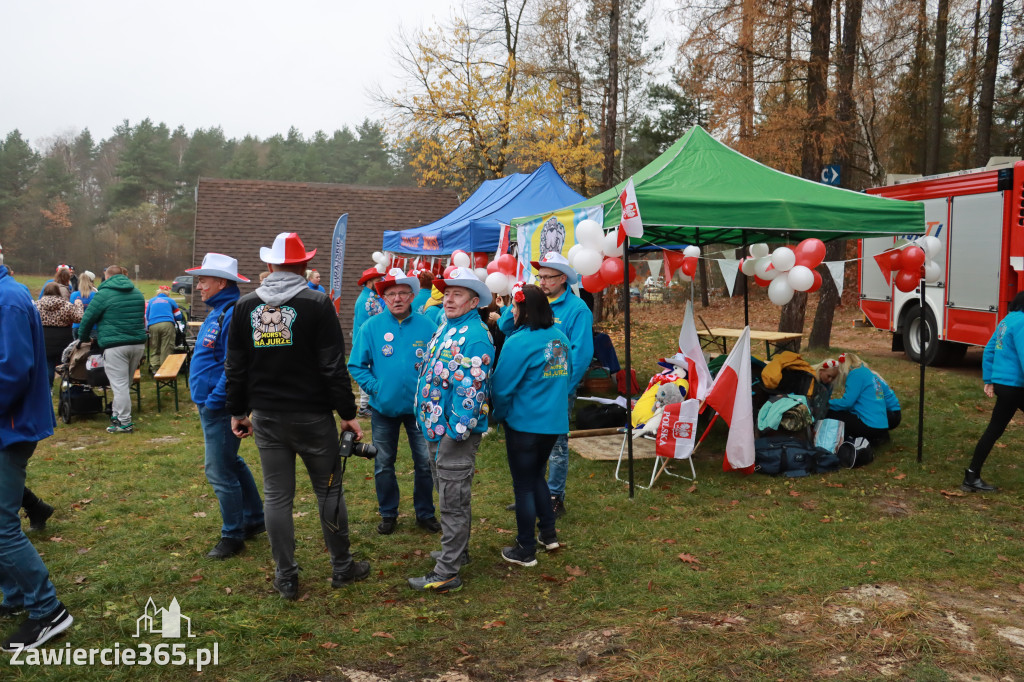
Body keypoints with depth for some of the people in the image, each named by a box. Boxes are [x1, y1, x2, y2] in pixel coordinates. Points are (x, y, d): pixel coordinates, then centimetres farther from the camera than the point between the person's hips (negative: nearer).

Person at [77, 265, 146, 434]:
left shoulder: (104, 294, -3)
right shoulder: (137, 293, 16)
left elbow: (88, 318, 2)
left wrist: (83, 338, 18)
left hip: (115, 346, -6)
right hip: (138, 344, 6)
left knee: (120, 385, -3)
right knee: (125, 383, 16)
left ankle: (125, 423, -2)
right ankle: (117, 415, 25)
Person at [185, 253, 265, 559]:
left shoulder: (233, 315, -21)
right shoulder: (217, 312, 12)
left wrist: (213, 401, -22)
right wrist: (206, 398, 16)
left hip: (220, 407, -11)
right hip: (210, 404, 11)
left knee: (220, 471, -3)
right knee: (232, 464, 20)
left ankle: (233, 536, 10)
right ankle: (254, 519, 33)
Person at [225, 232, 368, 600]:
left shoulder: (245, 306, 2)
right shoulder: (317, 304, -9)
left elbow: (235, 367, 7)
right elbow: (333, 366, -11)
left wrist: (238, 411, 17)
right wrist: (347, 413, -4)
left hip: (266, 417, 3)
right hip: (312, 415, -3)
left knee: (276, 496, 10)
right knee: (329, 489, 10)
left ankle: (285, 578, 18)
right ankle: (342, 566, 22)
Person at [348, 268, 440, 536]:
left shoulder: (426, 326, -4)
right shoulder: (372, 326, -6)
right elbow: (356, 365, -3)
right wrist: (374, 387, -12)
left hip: (419, 406, 0)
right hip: (384, 407, 0)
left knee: (425, 462, 8)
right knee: (384, 464, 12)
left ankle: (425, 512, 27)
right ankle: (388, 513, 30)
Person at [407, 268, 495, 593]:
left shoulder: (474, 336, -19)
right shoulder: (445, 327, 12)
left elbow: (472, 387, -25)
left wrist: (458, 429, -25)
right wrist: (429, 421, 21)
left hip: (456, 432, -10)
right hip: (437, 427, 10)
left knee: (453, 502, -2)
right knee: (448, 493, 22)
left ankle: (447, 573, 6)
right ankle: (456, 550, 38)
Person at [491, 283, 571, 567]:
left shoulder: (519, 342, -20)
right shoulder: (560, 337, 2)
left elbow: (502, 387, -16)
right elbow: (567, 374, 13)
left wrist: (499, 415, 1)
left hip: (524, 424, -7)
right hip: (555, 422, 7)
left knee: (523, 485, 6)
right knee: (537, 476, 25)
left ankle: (526, 551, 17)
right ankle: (549, 534, 32)